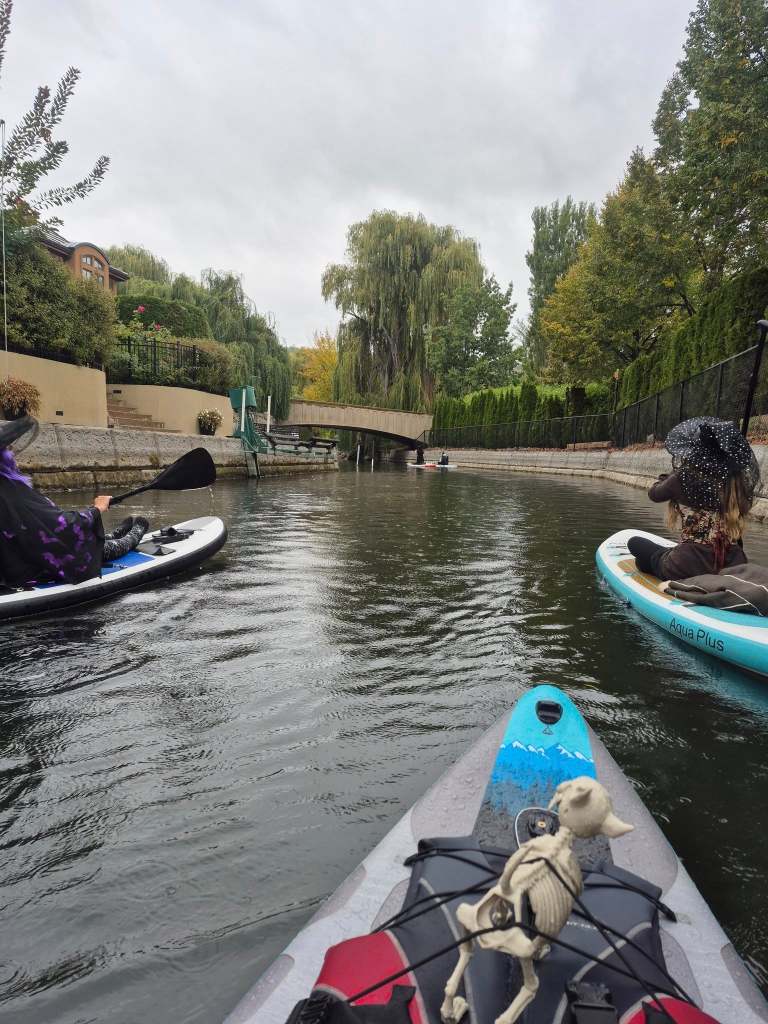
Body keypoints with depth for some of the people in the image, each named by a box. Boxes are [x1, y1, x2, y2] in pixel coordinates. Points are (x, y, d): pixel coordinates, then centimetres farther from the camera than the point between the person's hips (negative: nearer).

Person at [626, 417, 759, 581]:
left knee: (635, 542, 16)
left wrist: (670, 475, 21)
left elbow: (654, 494, 7)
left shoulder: (684, 477, -12)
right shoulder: (736, 480, -1)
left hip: (690, 567, -5)